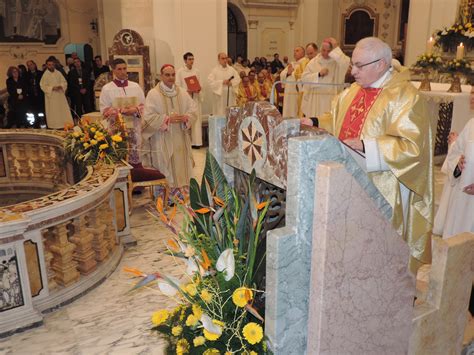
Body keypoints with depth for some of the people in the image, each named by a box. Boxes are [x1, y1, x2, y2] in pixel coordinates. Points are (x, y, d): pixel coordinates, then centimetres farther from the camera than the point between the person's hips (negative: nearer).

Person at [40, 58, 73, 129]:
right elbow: (43, 86, -5)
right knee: (53, 112, 0)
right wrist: (52, 88, -17)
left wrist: (60, 86, -11)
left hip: (60, 96, 3)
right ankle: (54, 127, 4)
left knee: (64, 110, 1)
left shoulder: (58, 73, 6)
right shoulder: (45, 75, -3)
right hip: (51, 97, -3)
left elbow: (64, 82, 9)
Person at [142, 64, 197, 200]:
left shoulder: (182, 93, 9)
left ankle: (182, 190, 17)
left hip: (180, 138, 4)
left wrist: (185, 117, -14)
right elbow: (149, 116, -12)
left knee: (181, 163, 7)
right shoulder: (153, 94, -6)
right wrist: (167, 119, -19)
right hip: (162, 139, -4)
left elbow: (193, 109, 7)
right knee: (165, 166, -2)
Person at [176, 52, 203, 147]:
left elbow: (199, 84, 14)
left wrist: (198, 89, -8)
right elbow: (177, 86, -3)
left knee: (196, 119, 0)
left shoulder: (197, 71, 10)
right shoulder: (180, 71, -1)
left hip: (195, 98, 4)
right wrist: (187, 90, -18)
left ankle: (196, 141, 4)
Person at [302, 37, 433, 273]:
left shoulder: (406, 98, -15)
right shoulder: (353, 91, 10)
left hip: (379, 189, -7)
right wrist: (314, 122, 6)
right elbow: (337, 120, 24)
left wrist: (364, 146, -29)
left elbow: (411, 146, -22)